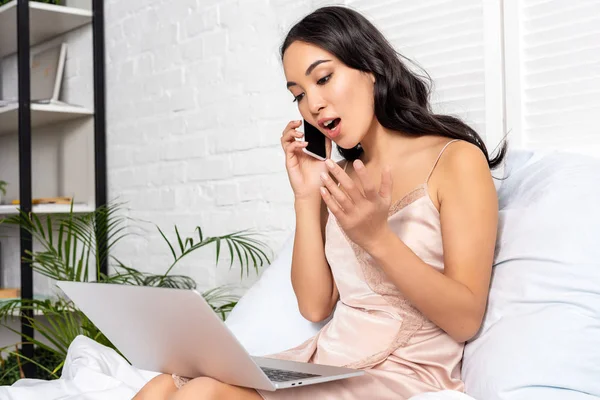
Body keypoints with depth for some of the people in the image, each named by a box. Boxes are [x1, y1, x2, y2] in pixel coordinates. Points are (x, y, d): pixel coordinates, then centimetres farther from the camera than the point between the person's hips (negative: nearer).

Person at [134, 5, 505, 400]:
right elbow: (315, 306, 9)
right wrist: (307, 198, 2)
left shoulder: (456, 160, -4)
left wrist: (377, 237, -21)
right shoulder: (340, 177, 14)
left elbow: (467, 319, -10)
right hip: (325, 364, 6)